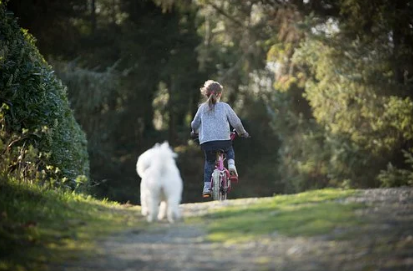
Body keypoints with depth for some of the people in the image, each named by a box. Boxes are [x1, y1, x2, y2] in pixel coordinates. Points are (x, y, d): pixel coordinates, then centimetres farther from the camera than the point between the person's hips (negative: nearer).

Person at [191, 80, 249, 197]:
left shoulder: (203, 107, 10)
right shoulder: (224, 106, 5)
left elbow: (194, 124, 18)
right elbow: (236, 122, 9)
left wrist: (195, 131, 42)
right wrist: (242, 132, 28)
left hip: (206, 141, 1)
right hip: (223, 140, -1)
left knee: (209, 162, 24)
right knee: (230, 151, 32)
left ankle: (207, 186, 13)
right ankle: (231, 165, 3)